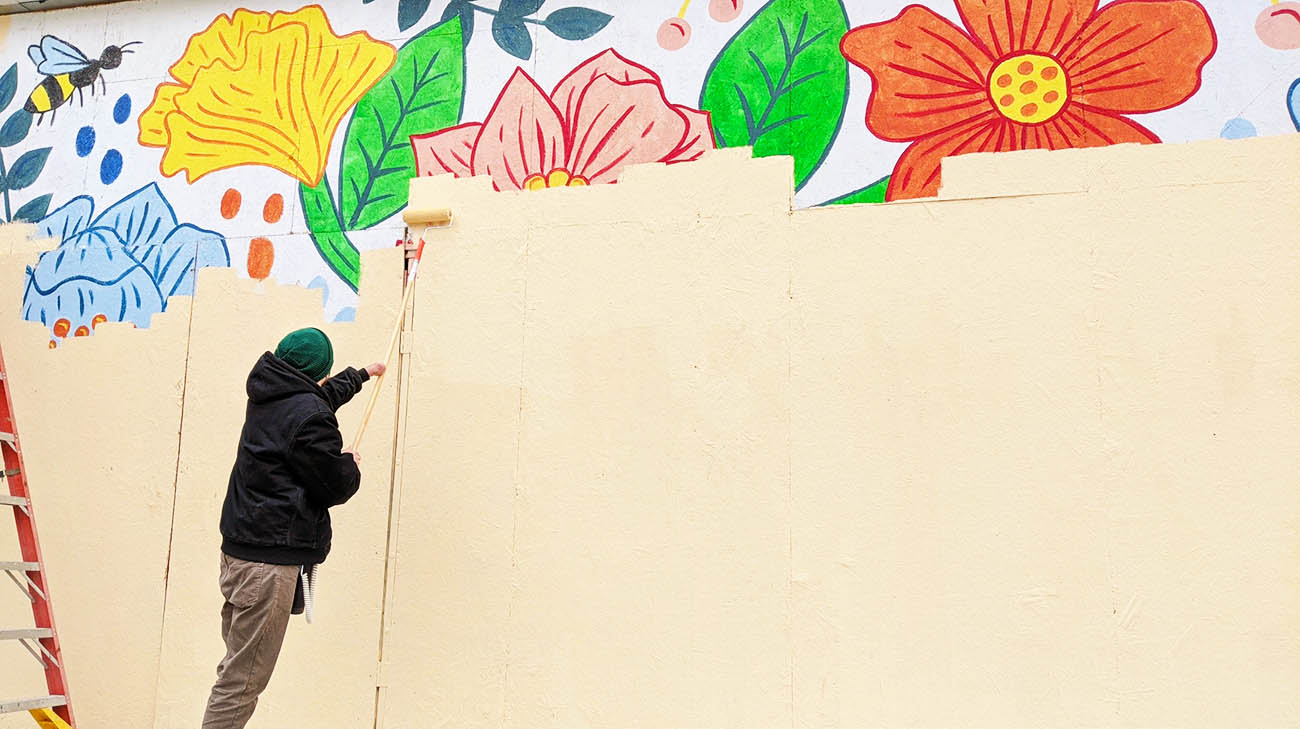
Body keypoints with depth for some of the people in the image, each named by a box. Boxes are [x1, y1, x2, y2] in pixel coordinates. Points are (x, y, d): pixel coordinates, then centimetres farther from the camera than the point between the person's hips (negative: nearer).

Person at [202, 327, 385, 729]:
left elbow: (323, 394, 33)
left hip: (238, 549, 9)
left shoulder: (267, 397, 11)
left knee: (237, 670, 16)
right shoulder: (310, 417, -16)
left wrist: (362, 374, 49)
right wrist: (352, 465, 9)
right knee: (242, 681, -4)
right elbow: (336, 488, -14)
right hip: (272, 559, -9)